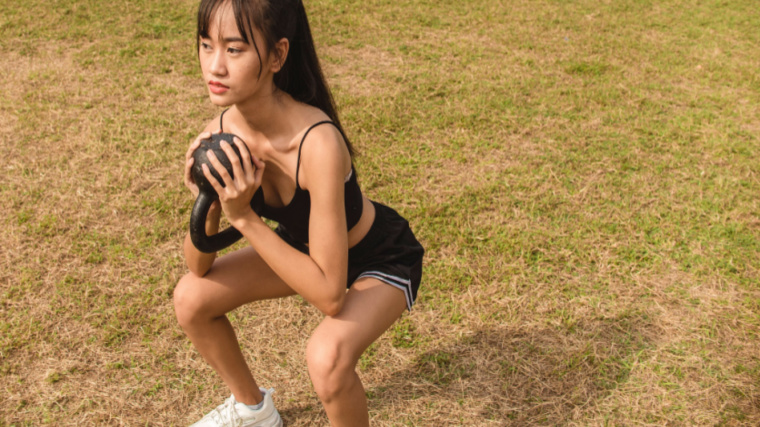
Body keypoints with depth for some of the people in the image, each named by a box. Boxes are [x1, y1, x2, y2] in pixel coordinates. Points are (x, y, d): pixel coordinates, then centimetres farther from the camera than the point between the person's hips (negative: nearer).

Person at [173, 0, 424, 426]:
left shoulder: (317, 143, -38)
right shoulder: (221, 133, -18)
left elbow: (329, 295, -35)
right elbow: (199, 267, -10)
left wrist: (244, 217, -37)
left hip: (381, 259, -6)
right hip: (301, 243, 6)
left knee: (327, 356, -32)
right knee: (190, 298, 0)